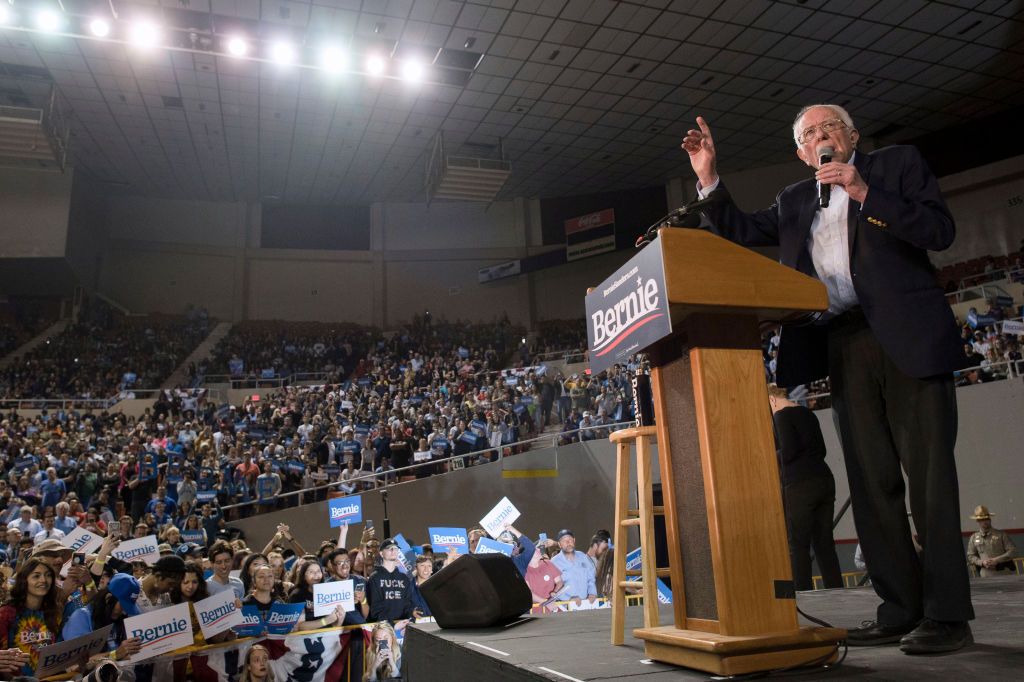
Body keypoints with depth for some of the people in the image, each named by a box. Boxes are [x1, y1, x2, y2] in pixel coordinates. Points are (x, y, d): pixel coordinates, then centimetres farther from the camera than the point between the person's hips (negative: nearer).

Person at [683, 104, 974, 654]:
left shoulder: (898, 163, 11)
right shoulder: (795, 201, 22)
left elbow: (941, 231, -1)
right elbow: (741, 231, 16)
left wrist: (865, 194, -10)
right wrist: (708, 179, 5)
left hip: (908, 337, -4)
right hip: (844, 348, 4)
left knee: (928, 474, -5)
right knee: (871, 481, 3)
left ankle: (947, 614, 1)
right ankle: (900, 612, 10)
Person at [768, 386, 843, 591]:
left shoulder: (782, 415, -6)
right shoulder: (808, 413, 16)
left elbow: (788, 452, -15)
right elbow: (821, 450, 20)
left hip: (799, 486, -7)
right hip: (824, 479, 7)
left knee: (798, 545, -2)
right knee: (824, 542, 10)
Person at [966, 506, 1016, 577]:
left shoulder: (1001, 534, 2)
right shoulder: (974, 538, 7)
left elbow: (1012, 550, -3)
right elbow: (970, 556, 10)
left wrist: (996, 560, -12)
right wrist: (982, 562, -9)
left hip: (1003, 573, -1)